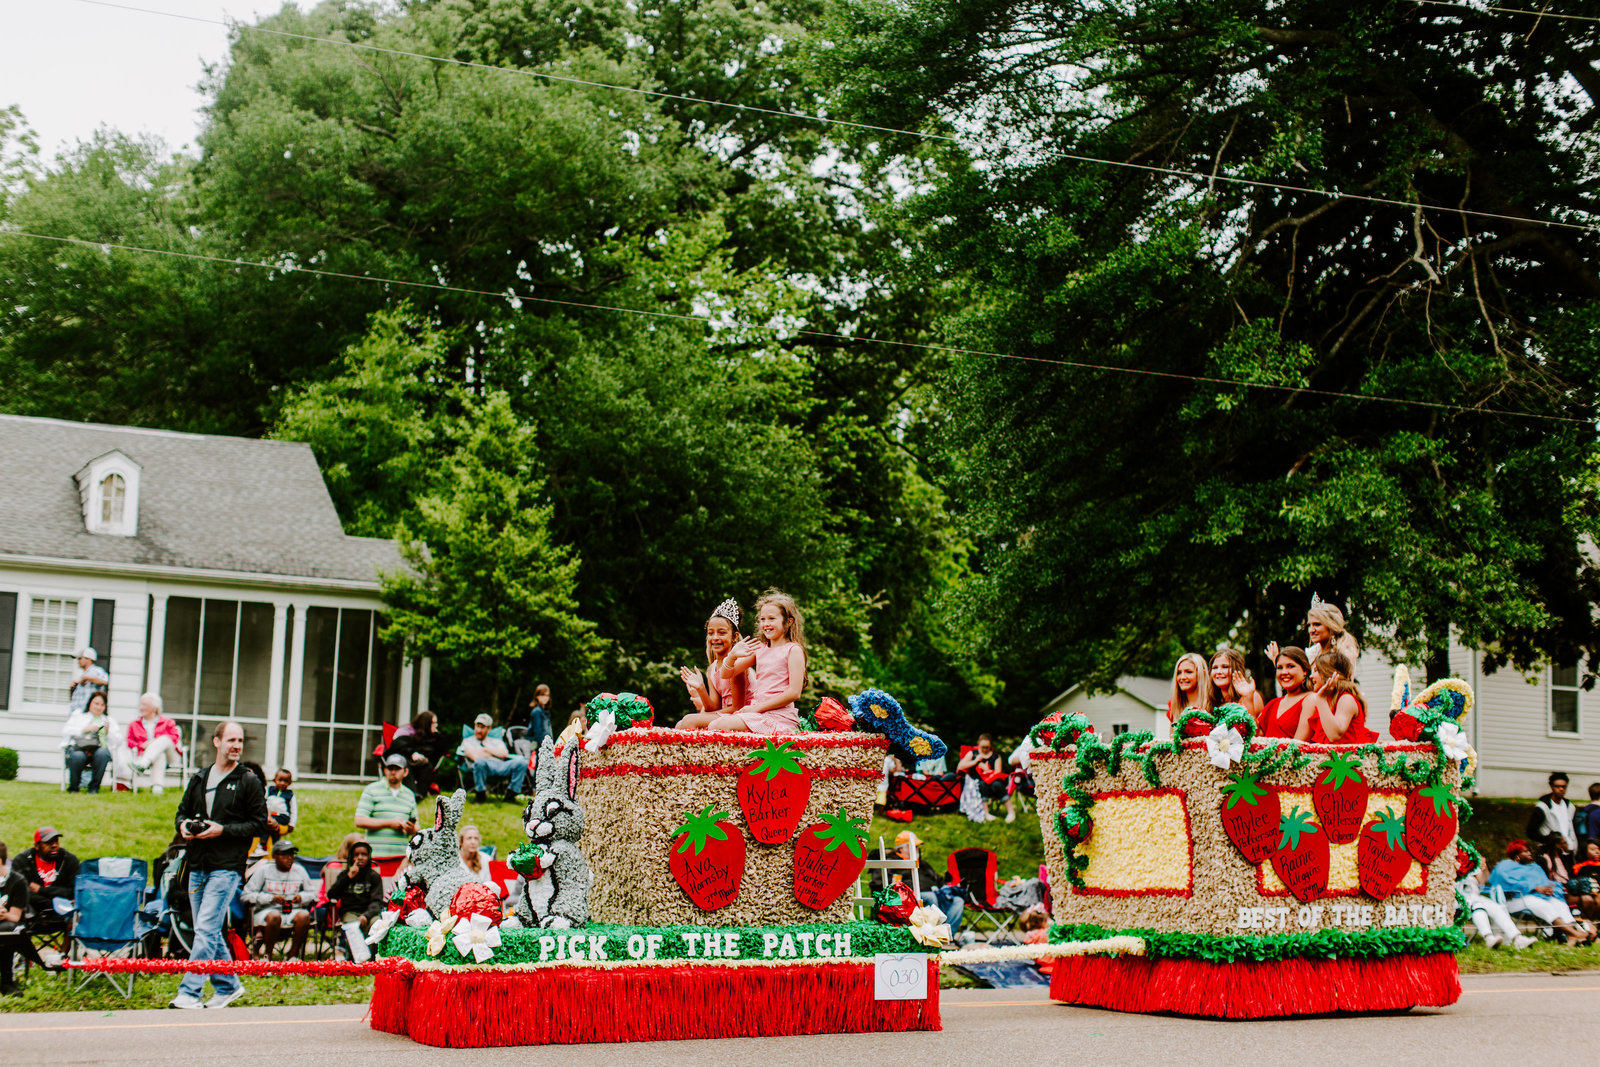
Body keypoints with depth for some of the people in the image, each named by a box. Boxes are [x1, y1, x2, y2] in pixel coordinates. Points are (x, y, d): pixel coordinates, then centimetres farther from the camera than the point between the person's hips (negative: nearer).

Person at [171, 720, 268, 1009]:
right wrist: (183, 825, -1)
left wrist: (223, 830, -15)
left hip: (226, 868, -6)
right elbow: (182, 811, 22)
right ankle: (228, 985, 25)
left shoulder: (248, 782, -1)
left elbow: (259, 824, -4)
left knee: (206, 929, -13)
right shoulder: (199, 778, 13)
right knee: (210, 931, 12)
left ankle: (190, 991, -13)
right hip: (198, 866, 6)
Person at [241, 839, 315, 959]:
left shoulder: (299, 870, 13)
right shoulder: (264, 870, 4)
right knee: (274, 916, -38)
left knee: (304, 915, -32)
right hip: (266, 911, -2)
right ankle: (267, 956, -18)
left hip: (292, 911, 2)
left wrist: (302, 897, -8)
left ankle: (293, 956, -19)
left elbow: (313, 893, 16)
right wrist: (271, 898, -15)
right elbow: (247, 895, -2)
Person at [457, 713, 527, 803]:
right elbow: (474, 756, 3)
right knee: (480, 761, -43)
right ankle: (480, 794, -24)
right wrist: (494, 753, 12)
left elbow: (504, 754, 10)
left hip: (500, 766, 3)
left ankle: (510, 794, -15)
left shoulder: (496, 741, 32)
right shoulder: (467, 741, 24)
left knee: (523, 763, -25)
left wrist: (486, 749, 8)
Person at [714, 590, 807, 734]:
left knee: (718, 727, -24)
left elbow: (794, 693, -12)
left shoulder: (793, 650, -3)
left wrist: (757, 707, -12)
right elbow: (727, 674, 17)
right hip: (756, 711, 7)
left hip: (780, 716, -7)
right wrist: (732, 656, -6)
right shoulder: (759, 649, 16)